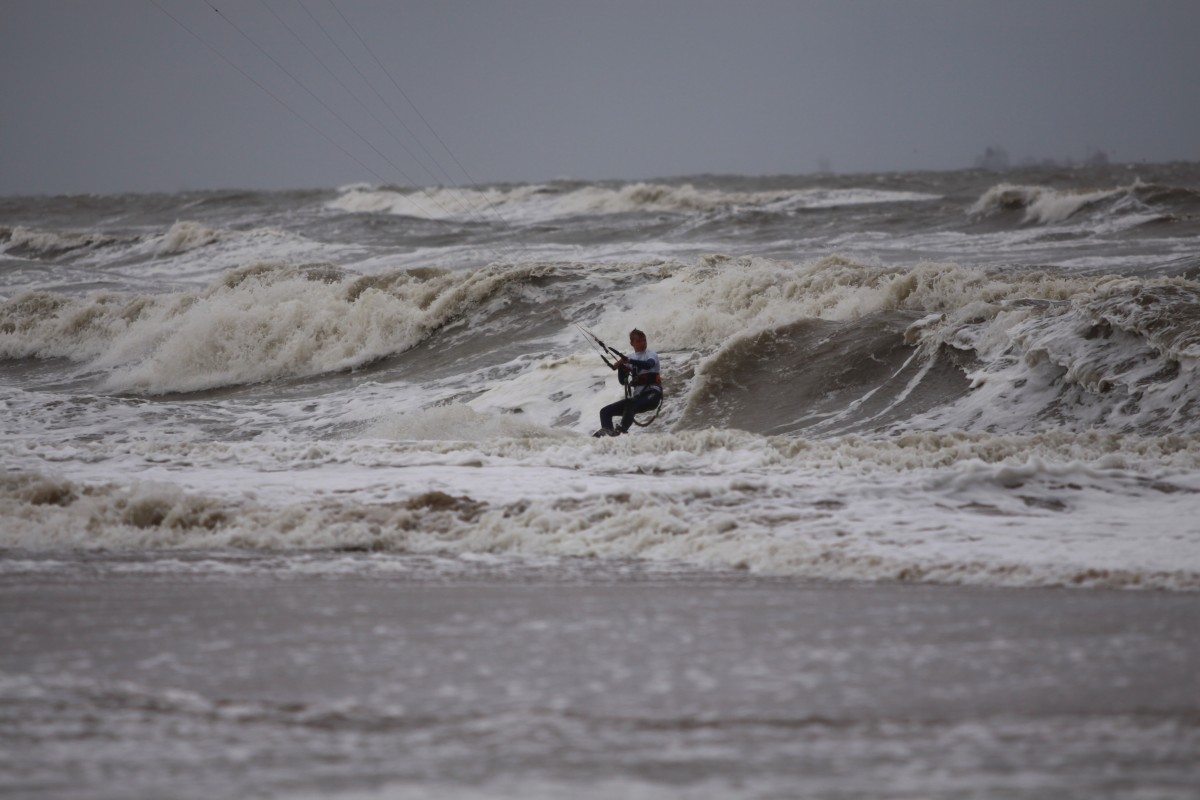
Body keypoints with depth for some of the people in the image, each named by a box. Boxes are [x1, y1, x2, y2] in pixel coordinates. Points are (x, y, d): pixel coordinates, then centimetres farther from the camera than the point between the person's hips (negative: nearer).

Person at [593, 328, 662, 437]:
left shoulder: (651, 354, 5)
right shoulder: (631, 358, 18)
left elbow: (648, 365, -20)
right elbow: (623, 381, 11)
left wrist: (628, 361, -31)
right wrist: (621, 368, -8)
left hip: (652, 395, -6)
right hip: (636, 396, 6)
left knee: (630, 404, -37)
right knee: (605, 412, -6)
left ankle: (620, 430, -50)